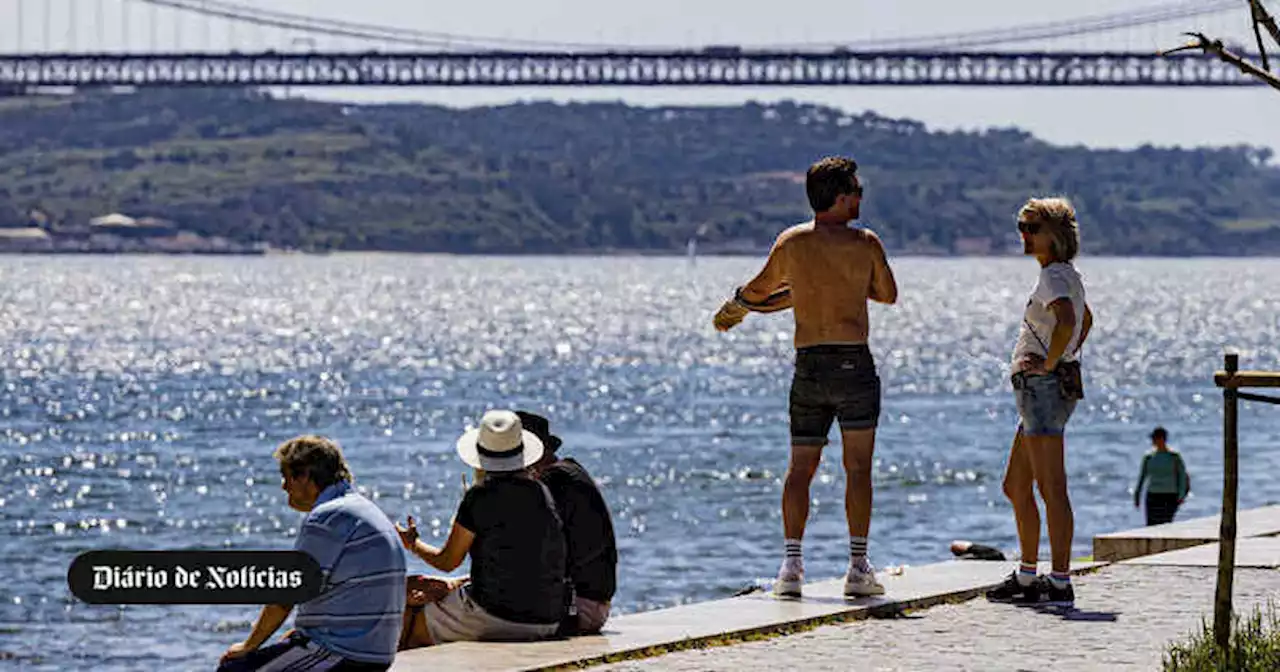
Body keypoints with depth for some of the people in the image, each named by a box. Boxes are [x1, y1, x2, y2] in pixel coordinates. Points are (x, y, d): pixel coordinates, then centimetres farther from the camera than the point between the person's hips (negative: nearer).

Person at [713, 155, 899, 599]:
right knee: (858, 467, 1)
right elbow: (888, 295, 11)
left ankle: (791, 563, -2)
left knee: (800, 468, 8)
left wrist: (731, 312, 36)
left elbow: (758, 292, 16)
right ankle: (858, 567, -3)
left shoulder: (790, 243, 3)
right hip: (853, 363, -3)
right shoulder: (865, 244, -4)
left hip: (807, 364, 3)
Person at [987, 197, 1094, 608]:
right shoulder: (1068, 275, 16)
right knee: (1015, 488, 17)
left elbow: (1067, 321, -32)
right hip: (1037, 393, 10)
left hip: (1045, 387, -10)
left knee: (1052, 490, -10)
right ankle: (1027, 578, 23)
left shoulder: (1054, 276, -13)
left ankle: (1060, 584, -11)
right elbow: (1086, 319, 35)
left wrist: (1050, 363, -21)